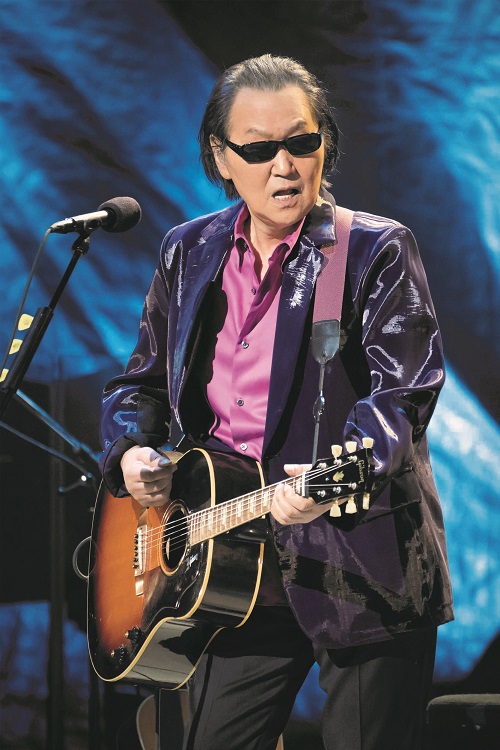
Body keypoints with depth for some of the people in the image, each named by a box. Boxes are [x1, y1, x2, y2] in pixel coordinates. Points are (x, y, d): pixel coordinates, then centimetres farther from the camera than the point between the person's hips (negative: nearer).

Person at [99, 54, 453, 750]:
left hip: (360, 564, -5)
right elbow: (141, 381, 20)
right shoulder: (188, 253, 12)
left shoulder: (376, 250, -4)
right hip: (236, 567, 5)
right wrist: (131, 451, -2)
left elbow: (404, 390, -15)